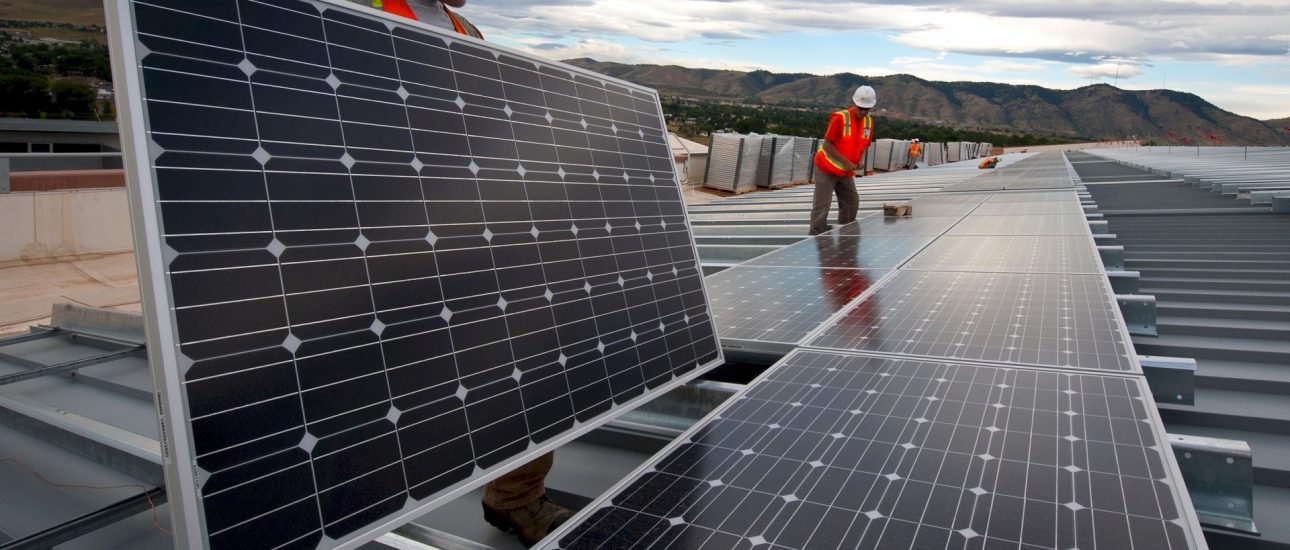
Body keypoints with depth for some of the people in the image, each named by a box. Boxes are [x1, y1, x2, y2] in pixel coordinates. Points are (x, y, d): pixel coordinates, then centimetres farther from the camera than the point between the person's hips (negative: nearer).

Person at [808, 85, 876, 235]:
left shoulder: (869, 122, 1)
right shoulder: (840, 118, -20)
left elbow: (862, 146, 13)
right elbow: (827, 145, -20)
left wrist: (860, 160, -8)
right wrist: (846, 162, -23)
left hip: (846, 172, 7)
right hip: (826, 169, -7)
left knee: (852, 202, 10)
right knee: (822, 205, -8)